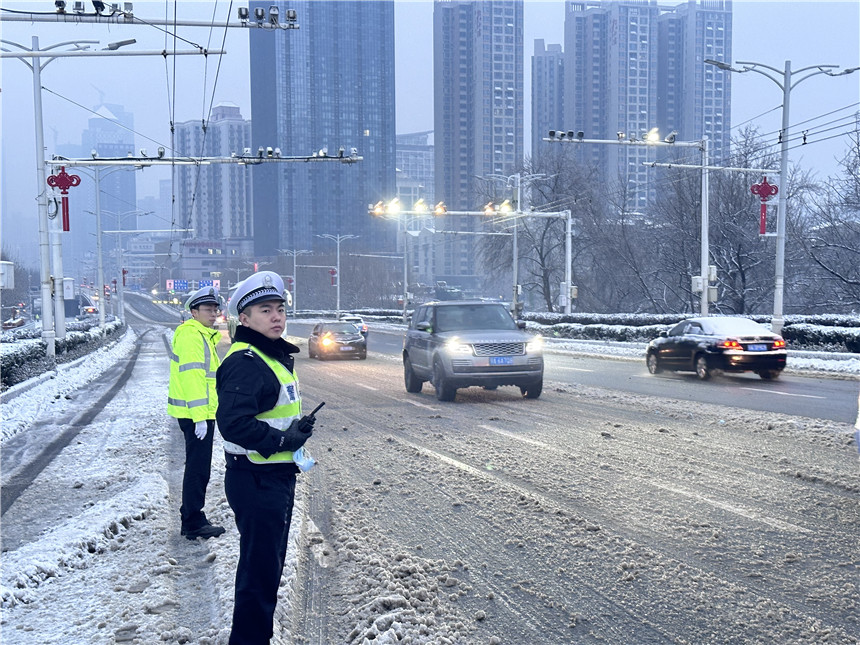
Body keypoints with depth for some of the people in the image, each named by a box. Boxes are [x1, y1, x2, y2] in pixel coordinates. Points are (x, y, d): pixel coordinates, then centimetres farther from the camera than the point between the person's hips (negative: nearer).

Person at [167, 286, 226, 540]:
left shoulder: (203, 335, 18)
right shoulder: (191, 335, -15)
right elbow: (191, 376, -22)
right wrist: (200, 417, -25)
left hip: (201, 414, 11)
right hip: (196, 414, -11)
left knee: (198, 468, 18)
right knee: (198, 469, -5)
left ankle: (190, 517, 28)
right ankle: (193, 524, 2)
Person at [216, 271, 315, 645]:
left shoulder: (276, 356, 12)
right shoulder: (244, 363, -20)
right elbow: (234, 423, -30)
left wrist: (297, 428, 4)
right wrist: (282, 440, -21)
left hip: (277, 477, 11)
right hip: (256, 482, -10)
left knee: (270, 565, 21)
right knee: (260, 570, -2)